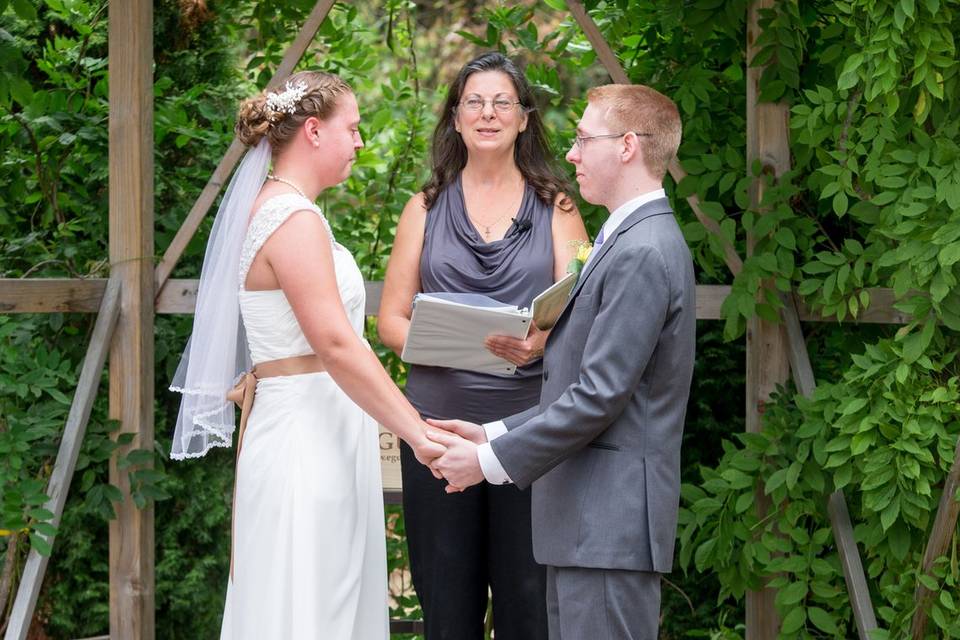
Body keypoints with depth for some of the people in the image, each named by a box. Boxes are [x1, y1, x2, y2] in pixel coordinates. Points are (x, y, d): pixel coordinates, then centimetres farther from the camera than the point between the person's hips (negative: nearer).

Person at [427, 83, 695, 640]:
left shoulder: (643, 253, -15)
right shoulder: (633, 242, 18)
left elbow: (600, 396, -19)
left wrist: (490, 462, -13)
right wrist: (493, 434, 12)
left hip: (610, 525, -10)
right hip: (586, 521, 10)